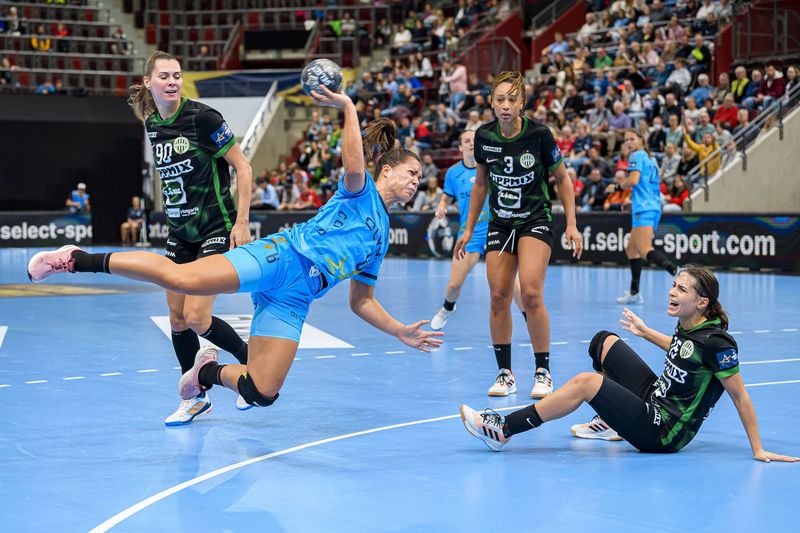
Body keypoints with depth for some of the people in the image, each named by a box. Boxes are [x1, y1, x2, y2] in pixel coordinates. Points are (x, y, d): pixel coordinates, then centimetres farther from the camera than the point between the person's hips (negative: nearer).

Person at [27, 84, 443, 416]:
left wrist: (401, 333, 25)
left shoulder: (381, 238, 29)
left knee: (261, 393, -11)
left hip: (293, 301, 7)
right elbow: (353, 166, -16)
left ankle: (209, 371, 19)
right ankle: (81, 260, -16)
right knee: (182, 277, -30)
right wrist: (348, 108, -19)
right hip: (281, 256, -7)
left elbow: (361, 301, 31)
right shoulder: (359, 191, 10)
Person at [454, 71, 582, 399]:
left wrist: (571, 224, -7)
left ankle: (543, 372, -6)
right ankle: (505, 374, 9)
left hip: (535, 221, -4)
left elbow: (562, 179, -1)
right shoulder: (484, 136, -4)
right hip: (499, 224, 4)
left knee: (530, 293, -19)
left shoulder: (539, 134, -14)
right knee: (498, 297, -3)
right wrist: (469, 229, 13)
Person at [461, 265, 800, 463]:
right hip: (654, 398, 9)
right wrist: (645, 332, 29)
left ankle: (502, 430, -22)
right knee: (605, 341, 13)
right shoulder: (688, 326, 4)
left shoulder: (716, 342, -20)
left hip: (663, 434, -9)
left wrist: (757, 450, -17)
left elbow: (740, 396, -17)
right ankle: (610, 423, 21)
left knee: (587, 383, -25)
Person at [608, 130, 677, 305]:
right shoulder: (650, 159, 24)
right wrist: (634, 201, 31)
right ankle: (634, 293, 14)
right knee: (631, 249, 15)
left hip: (644, 209, -10)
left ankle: (677, 272, -39)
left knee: (645, 250, -21)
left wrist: (616, 187, -2)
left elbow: (633, 180, -17)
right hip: (653, 207, 10)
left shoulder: (637, 156, -3)